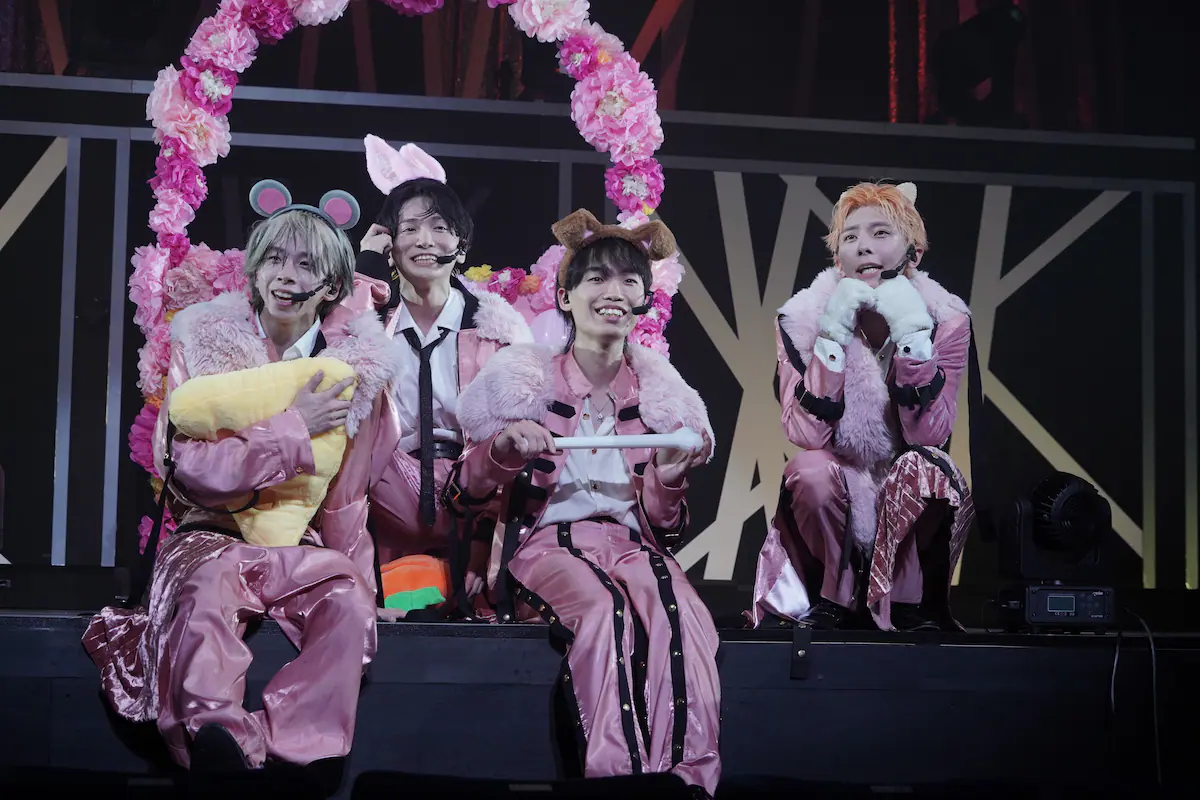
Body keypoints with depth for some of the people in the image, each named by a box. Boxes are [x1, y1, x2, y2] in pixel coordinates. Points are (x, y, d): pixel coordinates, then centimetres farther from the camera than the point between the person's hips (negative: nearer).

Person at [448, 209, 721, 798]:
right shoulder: (528, 381, 4)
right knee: (606, 613, -37)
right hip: (547, 540, -2)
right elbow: (464, 493, 4)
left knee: (681, 619, -33)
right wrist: (503, 446, -16)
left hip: (631, 543, 2)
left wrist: (668, 480, -9)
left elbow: (663, 529, 13)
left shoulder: (660, 395, 11)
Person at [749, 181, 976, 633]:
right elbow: (807, 434, -22)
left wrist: (910, 332, -28)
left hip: (908, 503, 0)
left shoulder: (946, 321, -10)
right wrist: (834, 333, -27)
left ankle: (917, 606, -9)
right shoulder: (801, 320, -11)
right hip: (837, 496, 0)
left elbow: (927, 433, -21)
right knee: (812, 471, -32)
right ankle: (831, 600, -6)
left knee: (923, 468, -32)